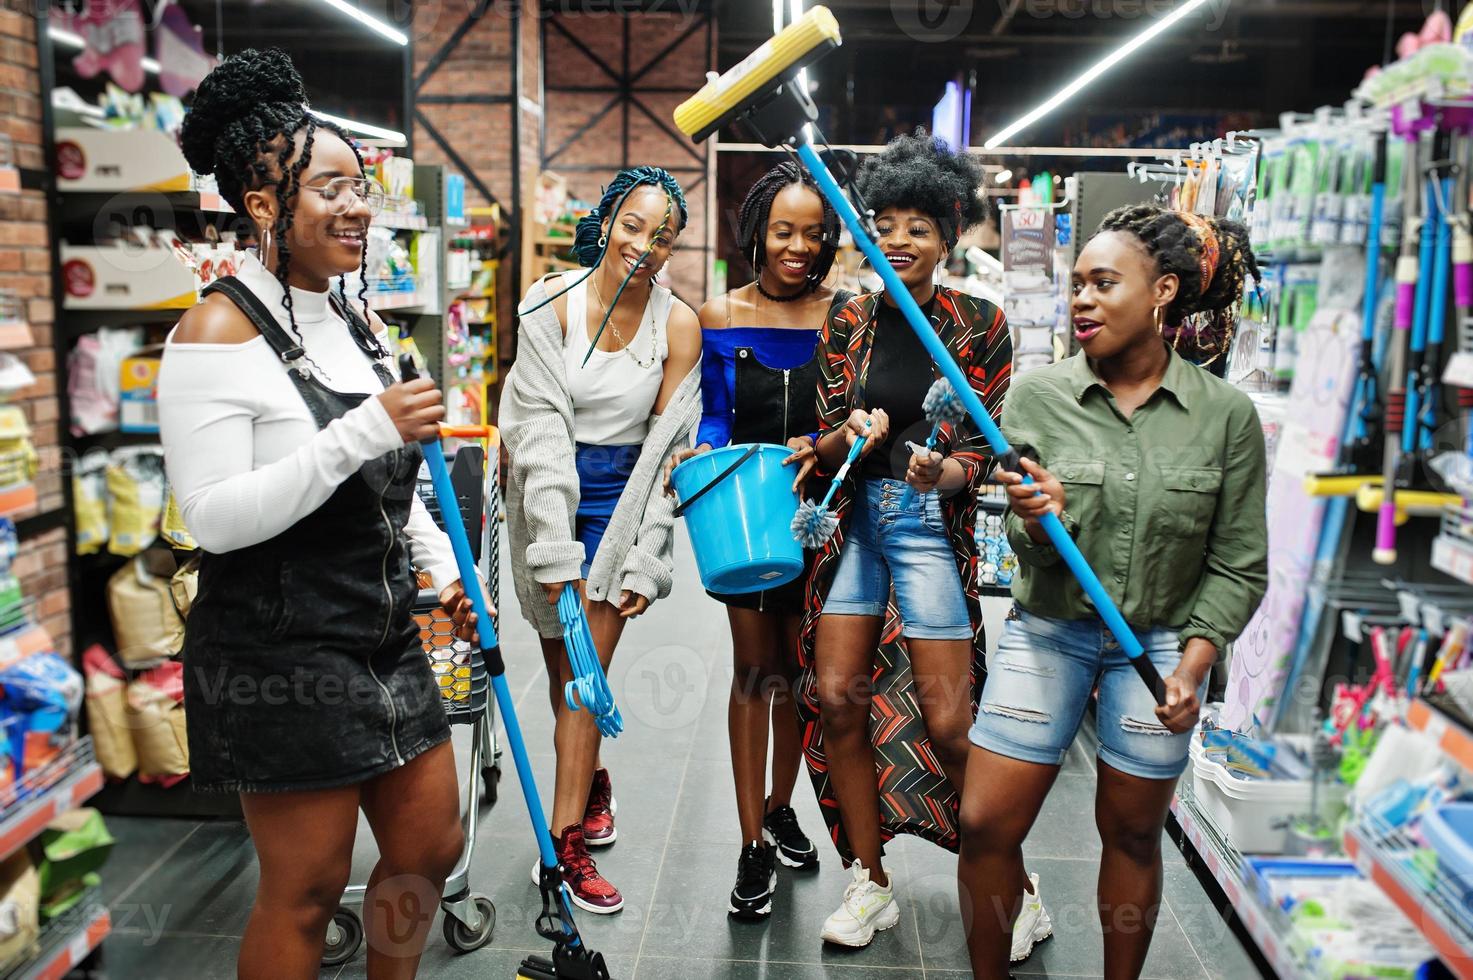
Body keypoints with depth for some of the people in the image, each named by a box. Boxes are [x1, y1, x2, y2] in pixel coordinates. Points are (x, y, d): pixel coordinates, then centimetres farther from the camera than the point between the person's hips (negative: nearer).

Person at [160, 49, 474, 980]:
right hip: (281, 654, -7)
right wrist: (363, 432, -27)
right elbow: (216, 517, -21)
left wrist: (443, 569, 6)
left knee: (431, 850, 17)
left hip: (385, 640, 8)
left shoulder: (361, 321, 9)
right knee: (306, 889, 6)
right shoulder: (220, 331, -14)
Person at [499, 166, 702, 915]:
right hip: (550, 494, 1)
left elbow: (668, 448, -4)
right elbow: (540, 432, -12)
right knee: (560, 661, 11)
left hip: (623, 498, 0)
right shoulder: (551, 304, -8)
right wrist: (556, 553, -17)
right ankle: (590, 781, 38)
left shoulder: (677, 326, -5)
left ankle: (564, 845, 9)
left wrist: (646, 561, -7)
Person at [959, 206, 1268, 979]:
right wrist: (1039, 522, -27)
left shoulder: (1226, 414, -6)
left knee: (1131, 832, 14)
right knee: (986, 827, 1)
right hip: (1047, 633, 1)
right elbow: (1030, 550, -5)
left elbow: (1237, 565, -1)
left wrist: (1194, 663, -11)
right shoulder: (1037, 396, -5)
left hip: (1161, 644, 0)